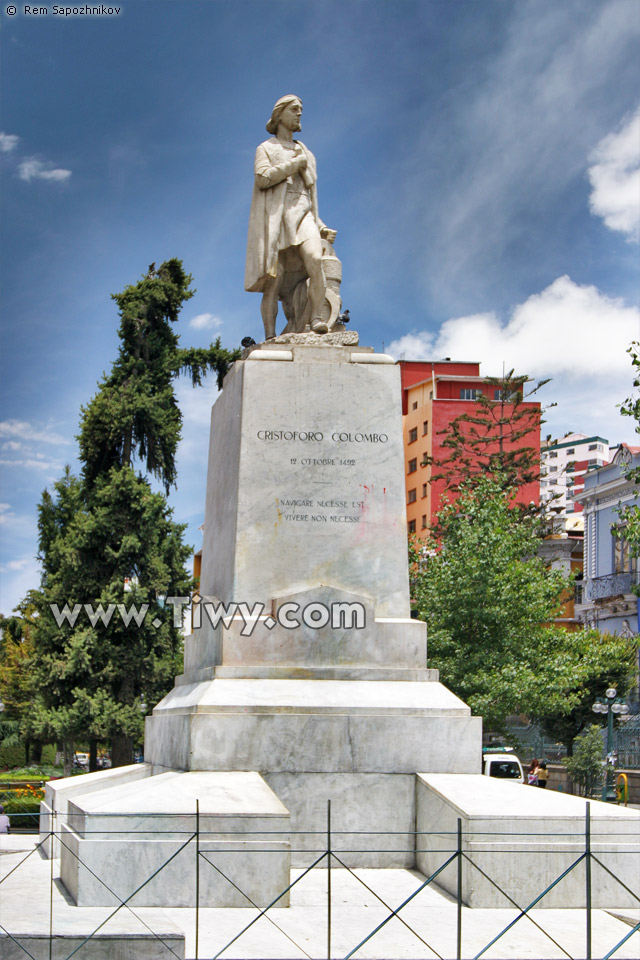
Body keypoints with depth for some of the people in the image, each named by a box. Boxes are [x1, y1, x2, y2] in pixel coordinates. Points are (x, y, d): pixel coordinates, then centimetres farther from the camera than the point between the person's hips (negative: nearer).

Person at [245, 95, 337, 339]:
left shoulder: (306, 153, 27)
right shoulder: (266, 149, 14)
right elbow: (262, 178, -6)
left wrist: (320, 227, 17)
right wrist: (294, 164, -2)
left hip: (302, 215, 3)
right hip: (274, 217, -3)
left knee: (314, 258, -27)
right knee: (273, 280, -11)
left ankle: (317, 318, -32)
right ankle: (270, 336, -11)